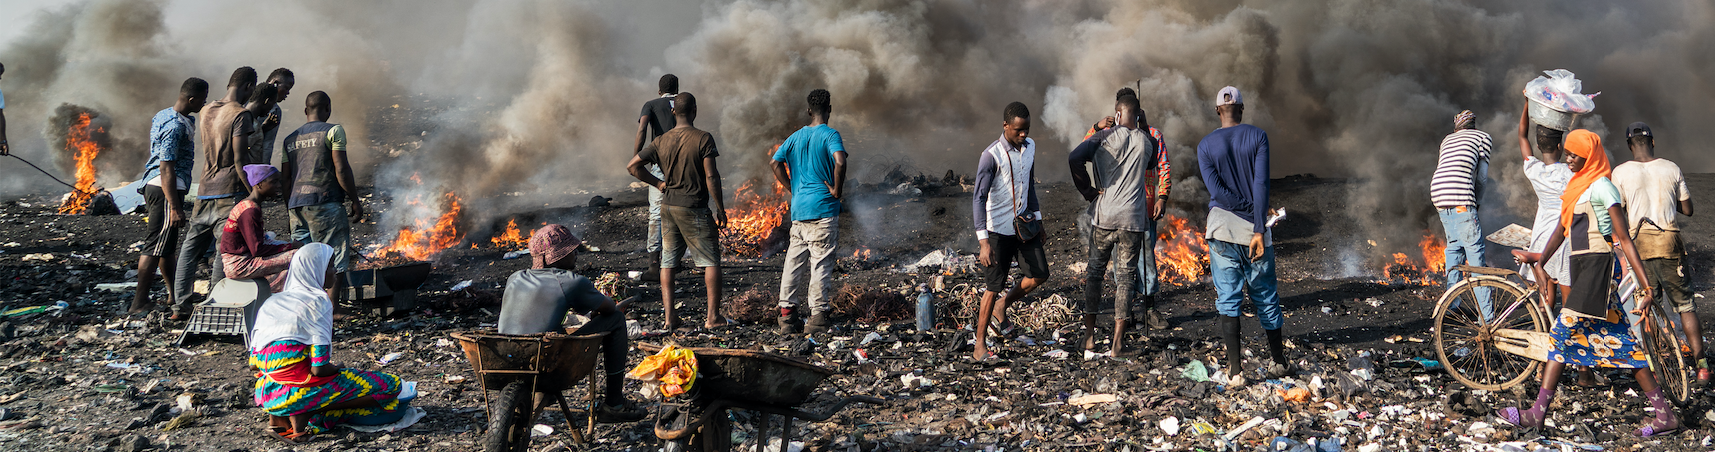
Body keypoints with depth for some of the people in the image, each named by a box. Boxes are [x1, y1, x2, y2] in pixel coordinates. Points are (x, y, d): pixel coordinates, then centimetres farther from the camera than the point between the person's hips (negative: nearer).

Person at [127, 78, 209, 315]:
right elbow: (167, 169, -23)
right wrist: (175, 208, -24)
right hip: (165, 189, -11)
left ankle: (174, 293, 31)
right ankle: (139, 303, -8)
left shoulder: (163, 115, 14)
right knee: (156, 246, -9)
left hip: (153, 186, 11)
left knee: (168, 244, 19)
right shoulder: (176, 125, -19)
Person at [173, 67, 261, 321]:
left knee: (190, 248, 12)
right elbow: (240, 160, -15)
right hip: (230, 192, -8)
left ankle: (180, 306, 14)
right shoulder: (241, 115, -10)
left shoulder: (205, 112, 13)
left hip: (205, 191, 8)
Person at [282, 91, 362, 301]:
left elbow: (285, 178, 16)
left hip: (296, 205, 6)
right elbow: (341, 169, -9)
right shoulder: (333, 131, -1)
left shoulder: (290, 138, 17)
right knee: (336, 258, -2)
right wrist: (355, 201, -3)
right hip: (325, 202, -6)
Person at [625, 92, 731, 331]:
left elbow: (632, 166, 3)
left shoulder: (661, 141, 2)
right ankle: (713, 316, 2)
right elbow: (711, 177, -15)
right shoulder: (703, 139, -11)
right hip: (695, 208, -5)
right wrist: (720, 209, -7)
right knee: (711, 261, 4)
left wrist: (658, 183, 10)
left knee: (668, 262, 12)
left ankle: (670, 317, 10)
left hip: (668, 206, 5)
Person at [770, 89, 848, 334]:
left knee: (794, 262, 9)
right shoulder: (830, 135, -7)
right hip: (823, 209, -5)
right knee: (821, 263, -1)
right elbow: (840, 161, -24)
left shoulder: (796, 136, 12)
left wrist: (792, 189, 12)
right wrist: (837, 189, -12)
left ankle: (787, 314, 9)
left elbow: (775, 162, 9)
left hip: (798, 209, 6)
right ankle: (817, 316, 0)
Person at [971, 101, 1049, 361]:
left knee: (1039, 275, 4)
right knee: (994, 287, -2)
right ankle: (980, 346, 8)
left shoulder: (1030, 147, 2)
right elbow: (978, 198, -23)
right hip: (998, 229, -6)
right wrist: (983, 242, -29)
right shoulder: (991, 155, -20)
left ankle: (1001, 308, 28)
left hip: (1023, 224, 6)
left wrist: (1037, 219, 19)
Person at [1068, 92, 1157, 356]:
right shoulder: (1147, 141, 2)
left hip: (1103, 215, 0)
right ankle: (1118, 344, 4)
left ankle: (1089, 336, 16)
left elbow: (1075, 158, -19)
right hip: (1133, 218, 0)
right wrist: (1143, 125, 23)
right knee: (1125, 277, 5)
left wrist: (1086, 190, -6)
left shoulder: (1105, 136, -4)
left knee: (1095, 272, 13)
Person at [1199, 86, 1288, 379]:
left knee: (1228, 297, 3)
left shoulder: (1205, 145, 2)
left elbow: (1216, 189, -9)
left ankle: (1234, 366, -2)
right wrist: (1259, 228, -13)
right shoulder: (1257, 136, -2)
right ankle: (1278, 361, 19)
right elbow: (1261, 184, -11)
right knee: (1265, 295, 12)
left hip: (1222, 227, 0)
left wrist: (1249, 210, -4)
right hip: (1254, 227, 0)